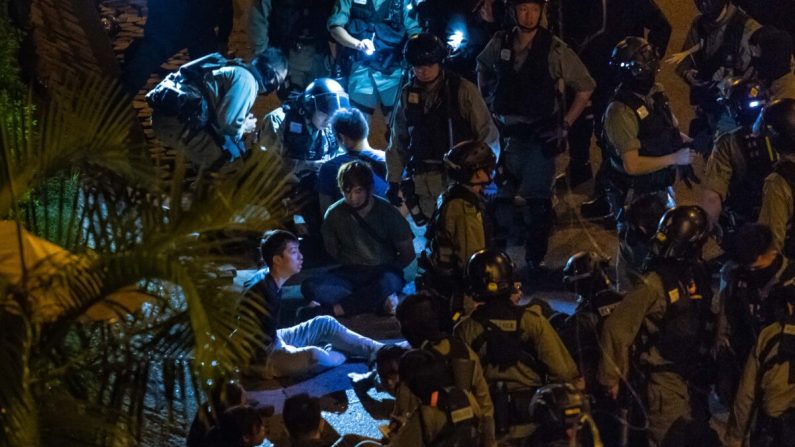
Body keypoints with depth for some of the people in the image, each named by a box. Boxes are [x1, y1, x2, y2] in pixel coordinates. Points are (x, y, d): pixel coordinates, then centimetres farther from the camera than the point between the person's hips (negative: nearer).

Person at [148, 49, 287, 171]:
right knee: (230, 155, -9)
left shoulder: (237, 70, 23)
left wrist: (241, 123, 21)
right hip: (177, 120, -10)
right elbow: (227, 123, -17)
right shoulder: (247, 80, -8)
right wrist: (243, 128, 4)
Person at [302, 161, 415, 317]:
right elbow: (331, 252, 11)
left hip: (382, 273, -2)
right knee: (310, 286, -29)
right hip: (349, 274, 3)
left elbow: (408, 254, 4)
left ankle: (329, 309, -37)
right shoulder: (334, 213, 0)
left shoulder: (387, 212, -3)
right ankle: (381, 302, -32)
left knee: (388, 282, -41)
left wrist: (387, 272, -7)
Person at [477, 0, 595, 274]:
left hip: (542, 136, -3)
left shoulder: (555, 49, -12)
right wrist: (488, 103, 14)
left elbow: (586, 88, -3)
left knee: (537, 200, -2)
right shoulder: (499, 44, -2)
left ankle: (535, 261, 9)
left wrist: (565, 123, -6)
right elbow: (483, 67, 22)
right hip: (509, 133, 3)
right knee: (501, 196, 9)